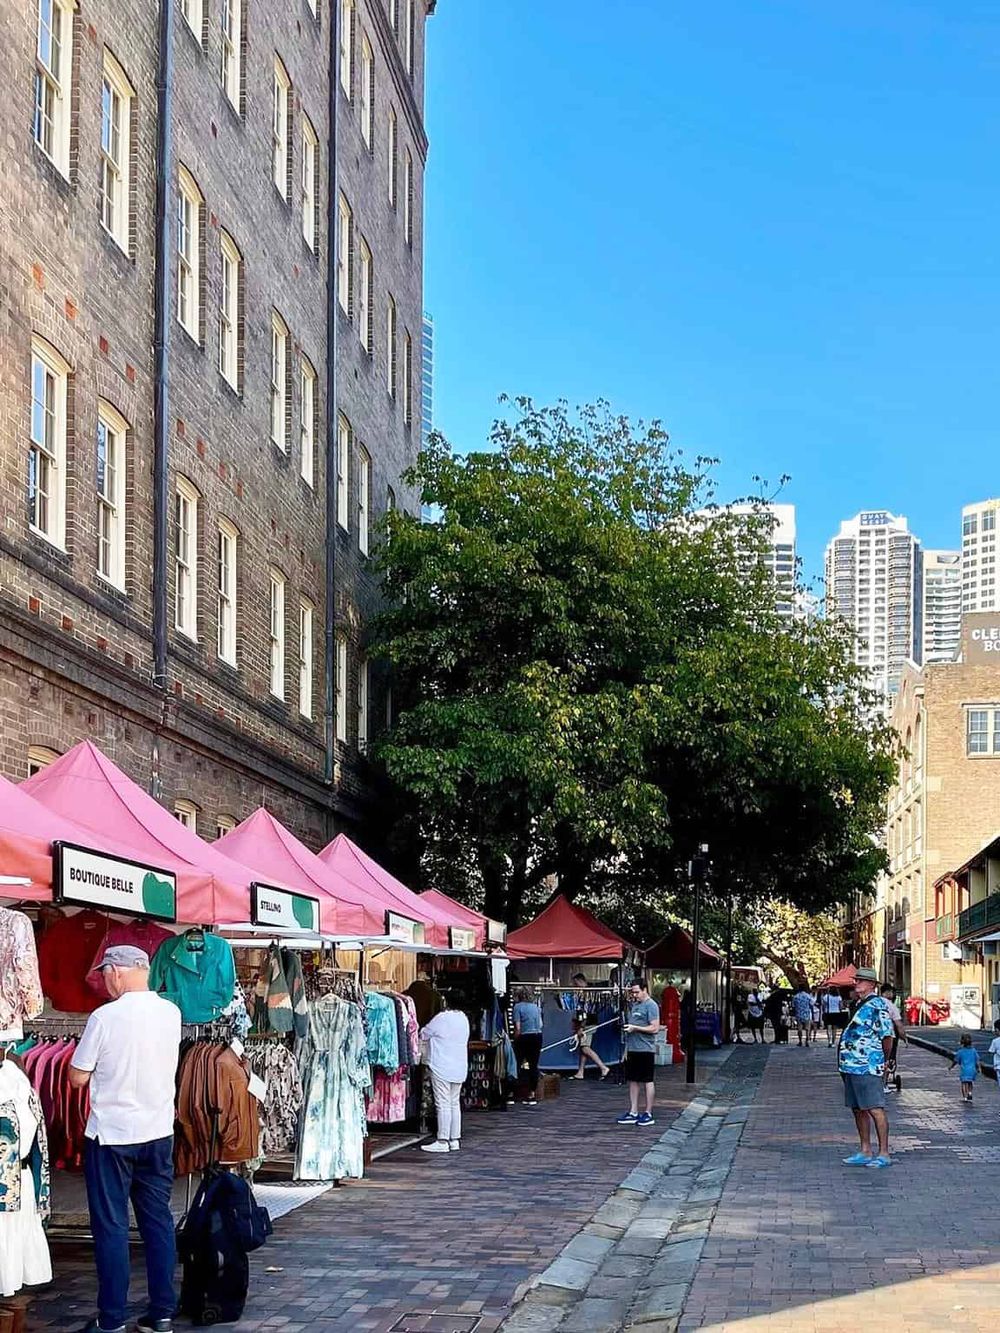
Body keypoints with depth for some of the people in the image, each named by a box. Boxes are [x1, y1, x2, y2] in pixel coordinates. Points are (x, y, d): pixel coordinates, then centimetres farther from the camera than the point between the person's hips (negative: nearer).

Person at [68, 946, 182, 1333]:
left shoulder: (105, 1017, -15)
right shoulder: (171, 1013, 0)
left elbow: (77, 1078, -7)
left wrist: (89, 1058, 11)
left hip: (111, 1135, -5)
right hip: (158, 1133, 5)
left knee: (111, 1225, 2)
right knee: (158, 1220, 10)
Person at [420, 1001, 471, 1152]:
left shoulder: (441, 1019, -16)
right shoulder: (463, 1018, 6)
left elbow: (424, 1035, -5)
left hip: (442, 1069, -7)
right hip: (459, 1069, 7)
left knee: (443, 1104, -5)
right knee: (455, 1103, 12)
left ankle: (442, 1141, -4)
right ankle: (455, 1140, 14)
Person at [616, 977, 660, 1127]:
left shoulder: (651, 1006, -10)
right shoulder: (633, 1005, 15)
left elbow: (655, 1028, -17)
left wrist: (635, 1028, -19)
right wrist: (626, 1048, 18)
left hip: (645, 1049, -8)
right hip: (632, 1049, 8)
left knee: (647, 1081, 1)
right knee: (633, 1081, 10)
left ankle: (648, 1114, 7)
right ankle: (633, 1113, 16)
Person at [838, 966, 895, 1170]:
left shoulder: (877, 1005, -11)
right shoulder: (858, 1005, 18)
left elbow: (887, 1036, -13)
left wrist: (883, 1061, -1)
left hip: (868, 1068, -10)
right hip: (851, 1066, 10)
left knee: (875, 1109, -7)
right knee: (858, 1109, 13)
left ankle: (884, 1154, -4)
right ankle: (865, 1152, 21)